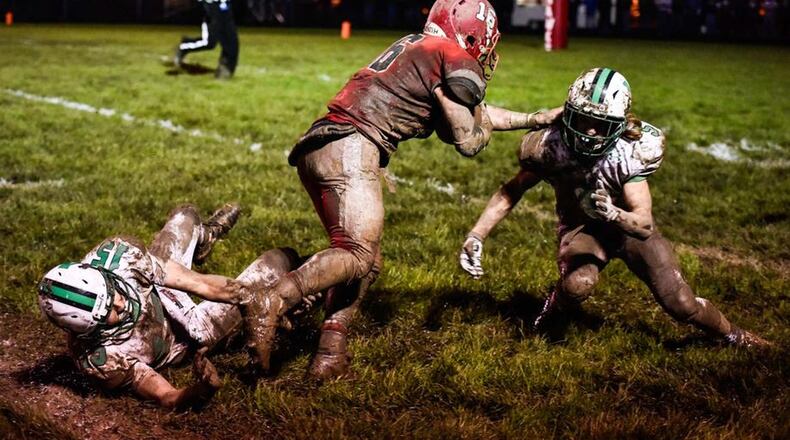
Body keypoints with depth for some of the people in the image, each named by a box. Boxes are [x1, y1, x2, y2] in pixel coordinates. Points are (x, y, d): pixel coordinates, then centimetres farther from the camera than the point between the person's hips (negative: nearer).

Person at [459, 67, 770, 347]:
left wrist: (612, 214, -53)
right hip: (581, 227, 0)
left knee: (680, 304, -4)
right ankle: (552, 309, 2)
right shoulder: (551, 147, -25)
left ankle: (732, 334, 27)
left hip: (628, 226, 0)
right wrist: (475, 237, -20)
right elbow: (510, 193, -12)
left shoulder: (630, 153, -29)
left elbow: (645, 225, -32)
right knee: (578, 284, -34)